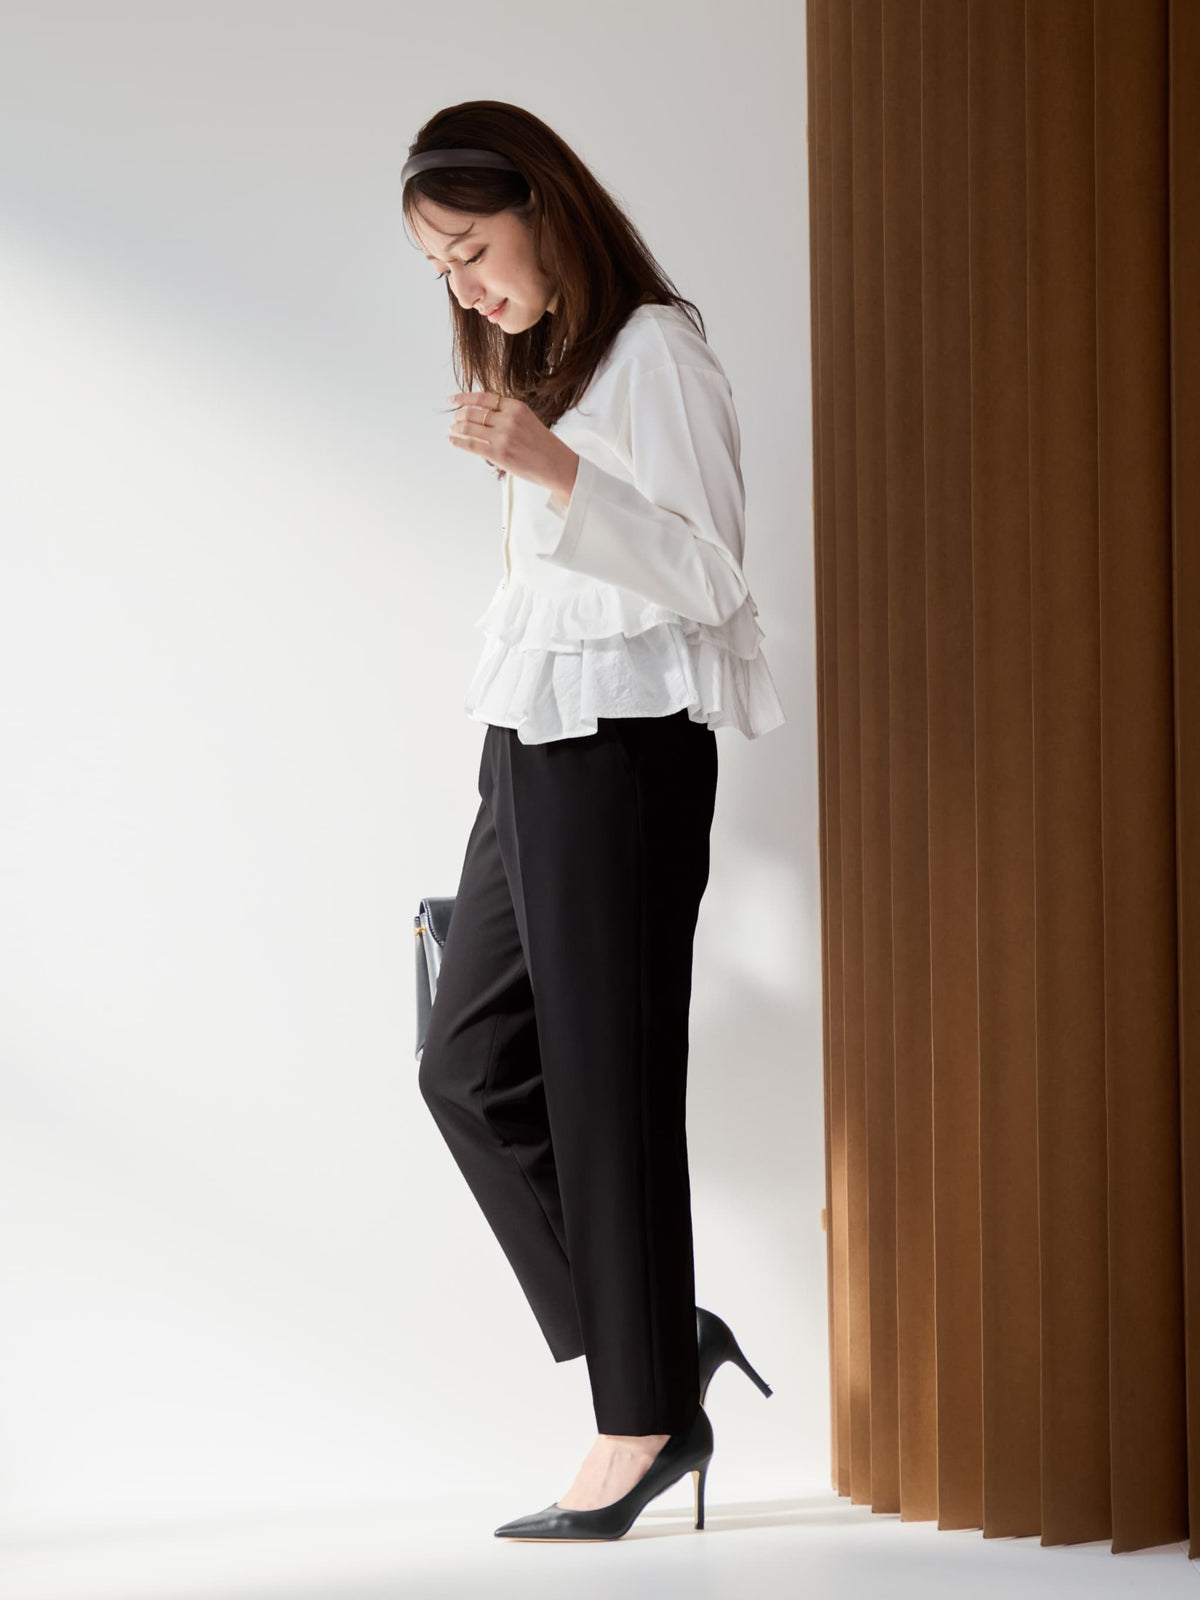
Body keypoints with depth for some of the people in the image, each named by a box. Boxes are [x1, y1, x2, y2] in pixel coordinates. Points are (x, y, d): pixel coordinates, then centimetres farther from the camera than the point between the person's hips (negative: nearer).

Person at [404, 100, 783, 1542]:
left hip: (624, 744, -9)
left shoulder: (654, 351, -6)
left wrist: (555, 472, -26)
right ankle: (665, 1351, 10)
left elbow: (707, 575, -14)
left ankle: (645, 1416, 1)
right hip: (530, 746, 9)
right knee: (469, 1063, 5)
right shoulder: (536, 365, 20)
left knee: (605, 1078, -7)